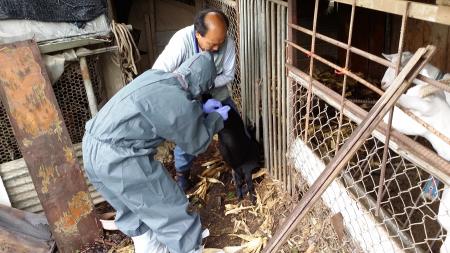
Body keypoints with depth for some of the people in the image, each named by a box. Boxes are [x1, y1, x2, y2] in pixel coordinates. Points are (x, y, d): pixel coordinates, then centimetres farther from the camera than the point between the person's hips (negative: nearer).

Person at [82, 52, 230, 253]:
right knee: (171, 211, 7)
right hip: (118, 159, -9)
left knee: (133, 209, 27)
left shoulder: (156, 76, 6)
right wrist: (216, 118, 16)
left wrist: (201, 110, 26)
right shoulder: (180, 103, -16)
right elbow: (196, 144, 1)